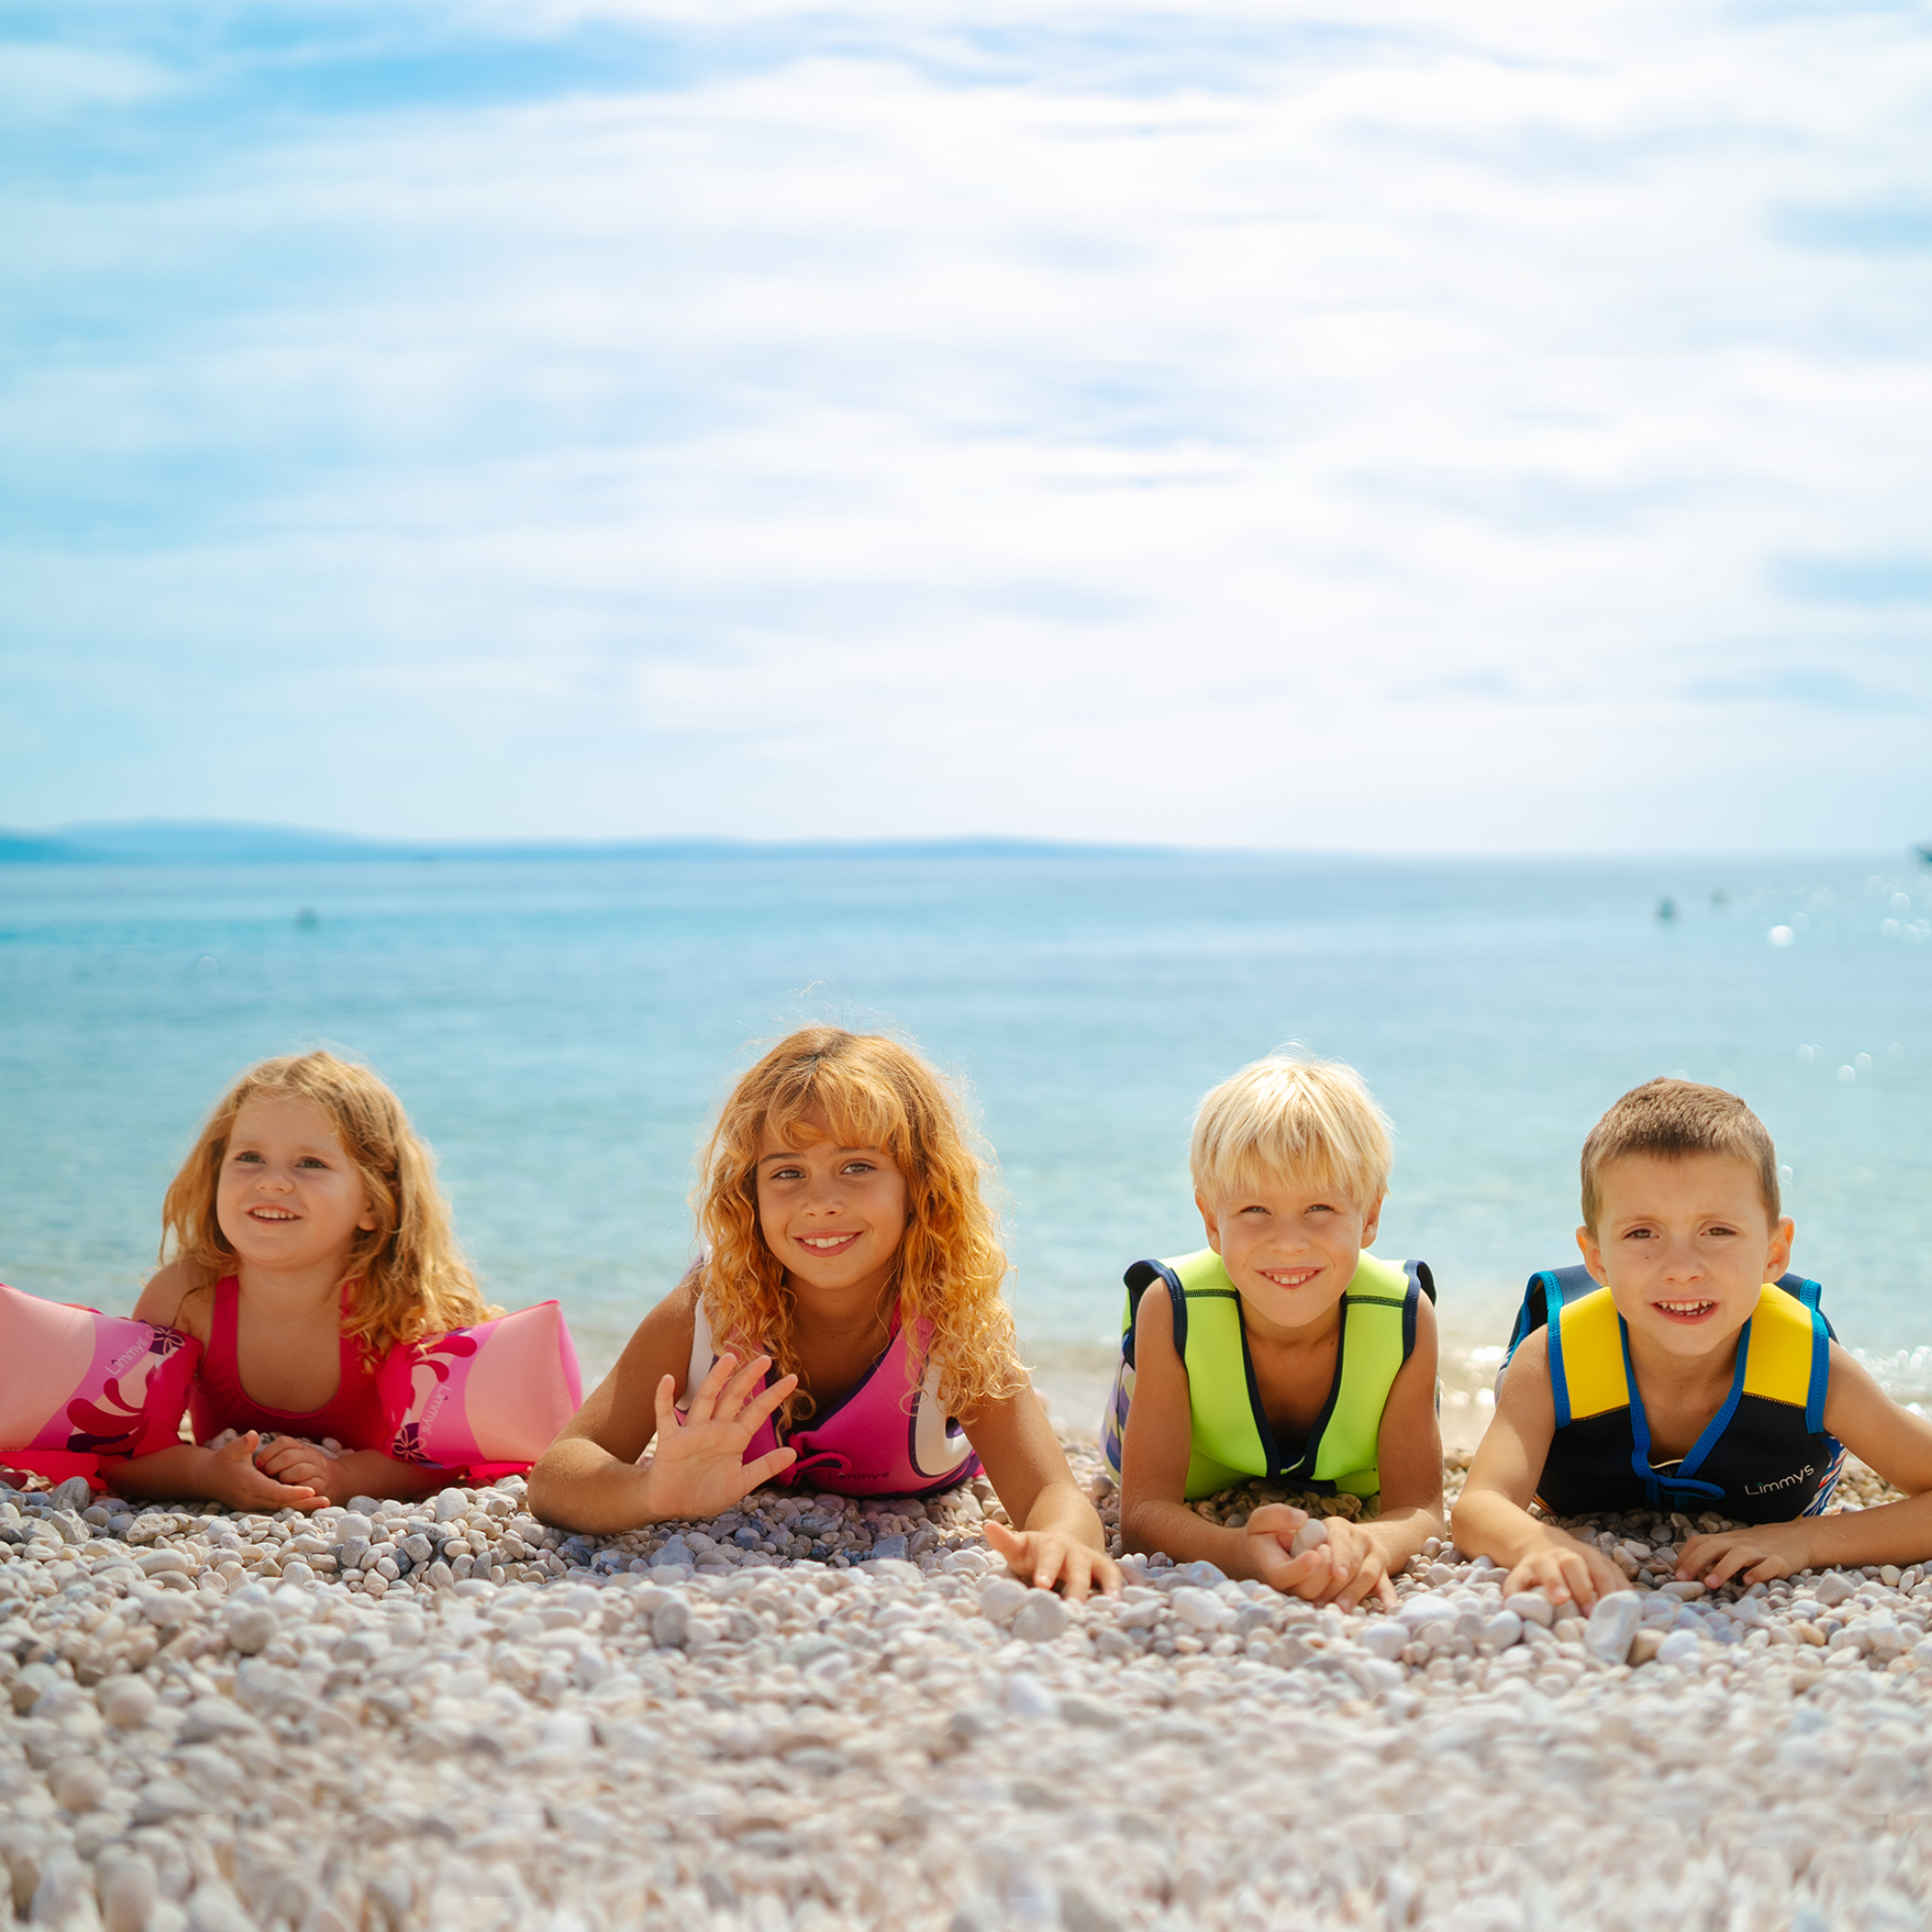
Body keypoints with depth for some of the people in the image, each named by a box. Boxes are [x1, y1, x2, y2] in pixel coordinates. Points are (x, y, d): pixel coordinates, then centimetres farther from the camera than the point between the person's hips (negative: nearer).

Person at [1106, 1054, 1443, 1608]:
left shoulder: (1405, 1317, -38)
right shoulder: (1172, 1311, -42)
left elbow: (1418, 1509, -38)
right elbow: (1146, 1509, -43)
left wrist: (1369, 1544, -66)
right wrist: (1241, 1551, -68)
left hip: (1346, 1487, 2)